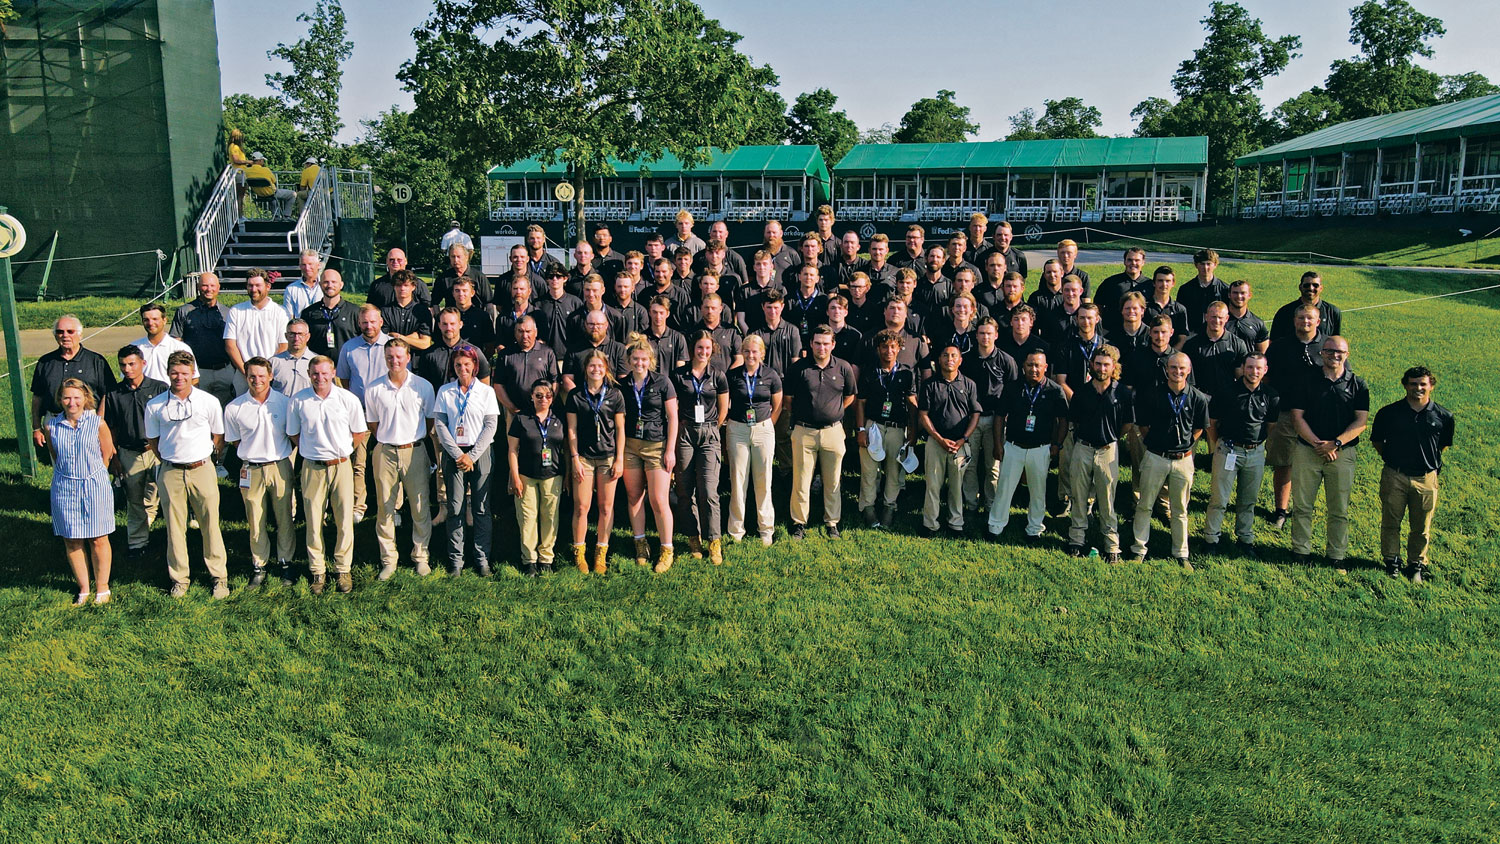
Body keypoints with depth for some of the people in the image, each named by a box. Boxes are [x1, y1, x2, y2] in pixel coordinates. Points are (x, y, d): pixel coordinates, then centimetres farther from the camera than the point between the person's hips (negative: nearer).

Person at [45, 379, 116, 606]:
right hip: (64, 488, 2)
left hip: (94, 487, -2)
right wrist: (68, 476, 9)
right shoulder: (52, 426, -1)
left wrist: (92, 477, 9)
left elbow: (106, 456, 2)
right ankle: (83, 589, 21)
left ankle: (102, 589, 18)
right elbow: (55, 458, 11)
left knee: (98, 540, 5)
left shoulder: (97, 423, -8)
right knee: (71, 541, 7)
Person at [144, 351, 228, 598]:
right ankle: (179, 578, 20)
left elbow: (219, 437, 10)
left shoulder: (209, 402, -2)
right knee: (174, 527, 7)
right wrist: (168, 461, 11)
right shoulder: (155, 406, 1)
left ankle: (219, 576, 14)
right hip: (170, 472, 1)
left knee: (210, 525, 3)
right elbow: (153, 441, 13)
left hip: (202, 469, -1)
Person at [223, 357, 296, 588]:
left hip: (280, 466, 0)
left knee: (285, 518, 7)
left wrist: (279, 453, 4)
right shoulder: (234, 408, -3)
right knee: (256, 522, 7)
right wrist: (254, 451, 4)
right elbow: (234, 441, 10)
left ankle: (285, 562, 22)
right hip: (251, 470, 0)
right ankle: (258, 566, 21)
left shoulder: (284, 403, -2)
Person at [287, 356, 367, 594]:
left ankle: (343, 569, 18)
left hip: (341, 466, 0)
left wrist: (340, 452, 7)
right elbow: (294, 435, 11)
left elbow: (359, 434, 7)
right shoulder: (298, 401, -2)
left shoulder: (348, 399, -3)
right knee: (313, 522, 5)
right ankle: (317, 572, 18)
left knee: (344, 520, 3)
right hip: (312, 467, 0)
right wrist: (314, 450, 7)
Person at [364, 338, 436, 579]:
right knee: (385, 509, 5)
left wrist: (413, 440, 6)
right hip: (385, 453, 1)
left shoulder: (423, 386, -1)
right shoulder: (373, 389, 1)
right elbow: (372, 424, 12)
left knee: (420, 507, 4)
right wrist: (389, 441, 4)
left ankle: (421, 556, 18)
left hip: (415, 451, -1)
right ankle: (388, 560, 16)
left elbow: (431, 420, 10)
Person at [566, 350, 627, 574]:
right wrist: (575, 459, -2)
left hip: (608, 456, 1)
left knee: (606, 507, 4)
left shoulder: (614, 395, 3)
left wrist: (620, 459, 0)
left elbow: (620, 429, 5)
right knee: (581, 507, -2)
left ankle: (601, 554, 14)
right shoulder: (575, 395, 2)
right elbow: (572, 429, 3)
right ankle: (579, 553, 11)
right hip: (583, 456, -1)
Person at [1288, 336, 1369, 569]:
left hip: (1343, 453, 0)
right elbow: (1297, 416, -1)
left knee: (1339, 509, 6)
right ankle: (1301, 549, 17)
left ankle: (1336, 554, 18)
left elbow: (1361, 421, -2)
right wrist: (1317, 444, -12)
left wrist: (1336, 443, -14)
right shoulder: (1307, 381, 3)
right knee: (1302, 504, 5)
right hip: (1307, 450, 0)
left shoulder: (1357, 385, 4)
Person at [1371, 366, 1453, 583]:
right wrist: (1390, 459, 6)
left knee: (1421, 527, 10)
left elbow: (1444, 444, 16)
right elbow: (1377, 440, 9)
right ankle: (1391, 561, 25)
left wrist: (1431, 461, 10)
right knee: (1391, 522, 8)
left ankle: (1417, 564, 27)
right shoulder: (1388, 413, -5)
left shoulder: (1443, 416, -2)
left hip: (1426, 479, 1)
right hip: (1394, 476, -1)